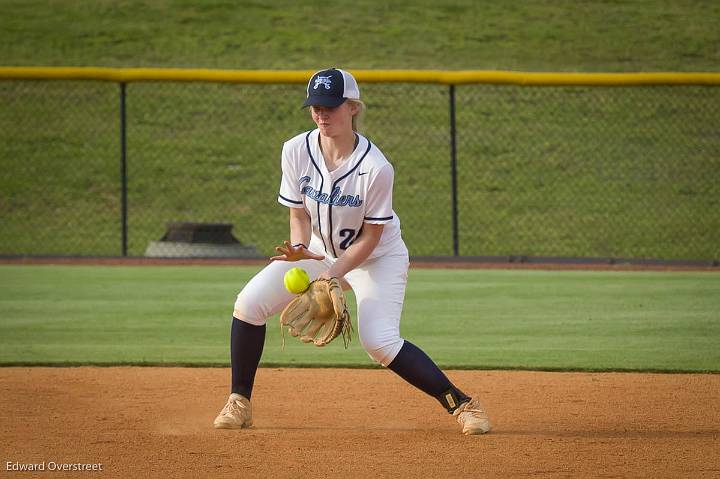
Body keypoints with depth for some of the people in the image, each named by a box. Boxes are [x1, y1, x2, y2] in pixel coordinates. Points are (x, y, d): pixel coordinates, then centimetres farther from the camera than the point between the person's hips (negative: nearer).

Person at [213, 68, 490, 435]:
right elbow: (299, 214, -6)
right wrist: (299, 248, -27)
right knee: (250, 302, -12)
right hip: (320, 250, 5)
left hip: (377, 257, -5)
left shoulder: (376, 168, -28)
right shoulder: (296, 151, -17)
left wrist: (336, 272, -30)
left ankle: (461, 403, -9)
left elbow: (370, 236, -19)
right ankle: (239, 404, 3)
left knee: (379, 342, -23)